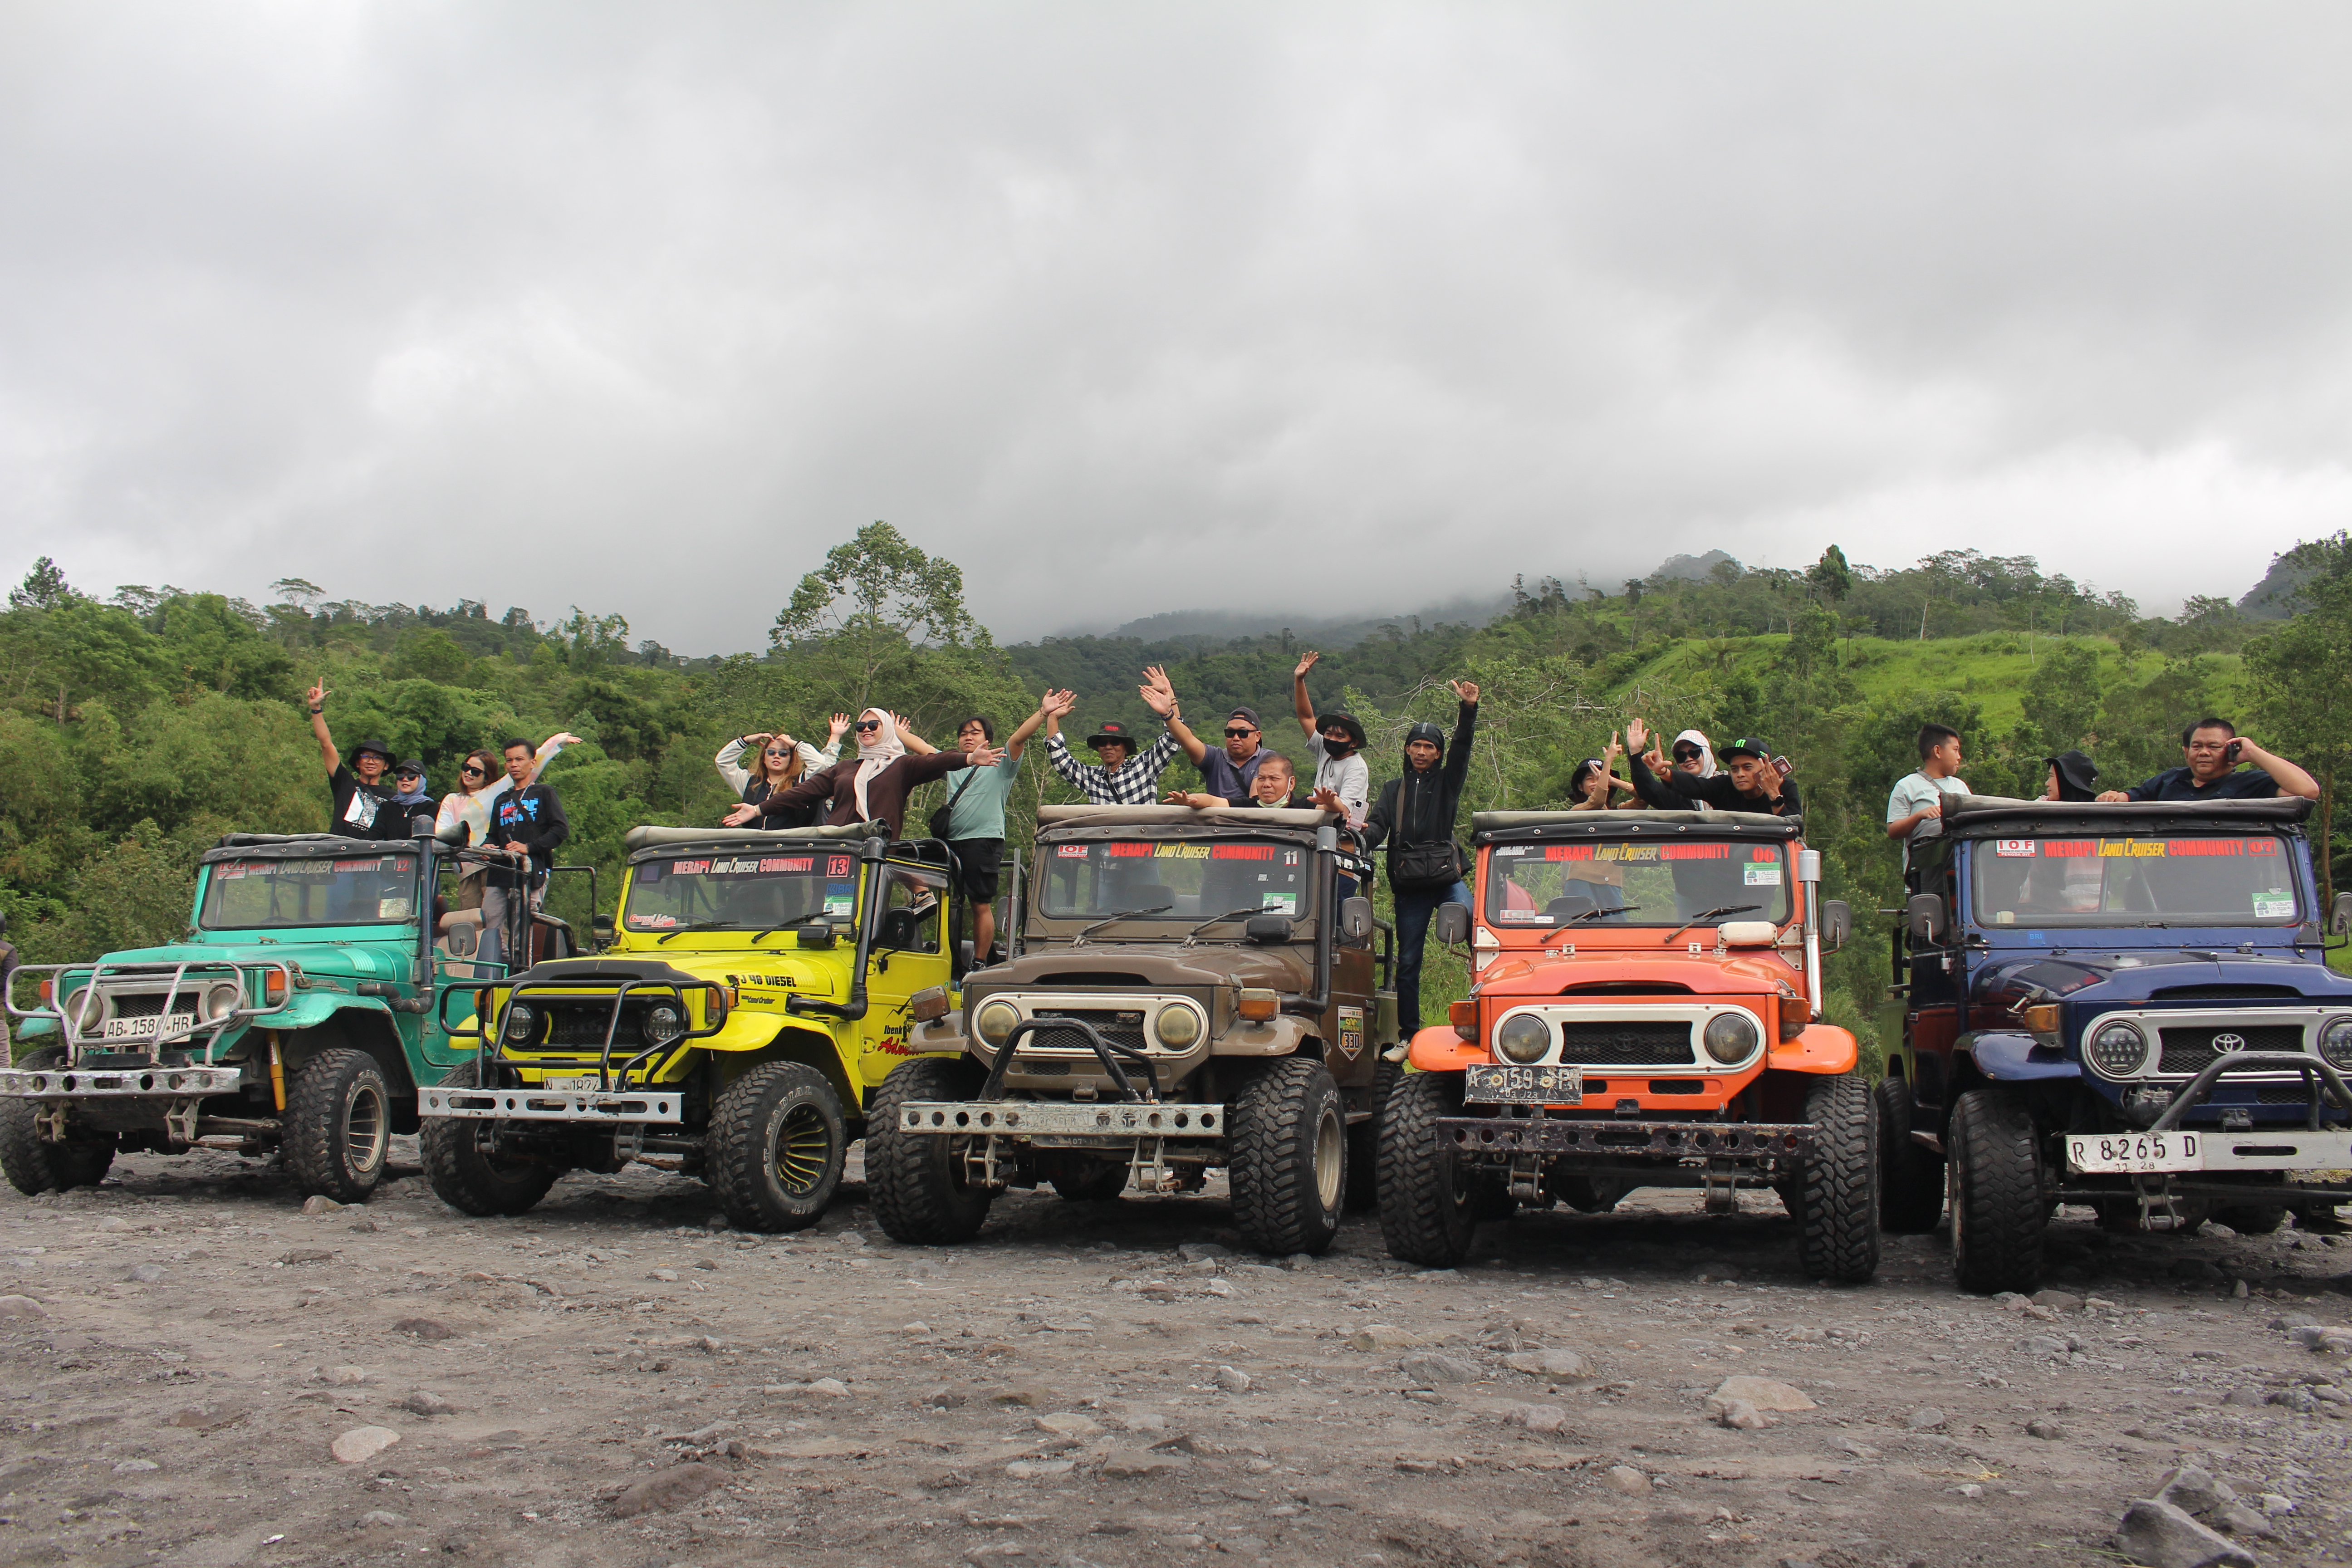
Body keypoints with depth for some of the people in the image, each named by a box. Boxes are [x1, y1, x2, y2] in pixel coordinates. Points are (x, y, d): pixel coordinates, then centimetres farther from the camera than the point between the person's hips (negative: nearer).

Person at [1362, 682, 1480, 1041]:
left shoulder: (1446, 782, 11)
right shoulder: (1394, 789, 16)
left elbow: (1462, 747, -4)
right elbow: (1379, 826, 3)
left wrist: (1468, 708, -18)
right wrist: (1366, 833, -21)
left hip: (1447, 877, -2)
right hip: (1408, 886, 2)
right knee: (1408, 962, 4)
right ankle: (1408, 1036, 11)